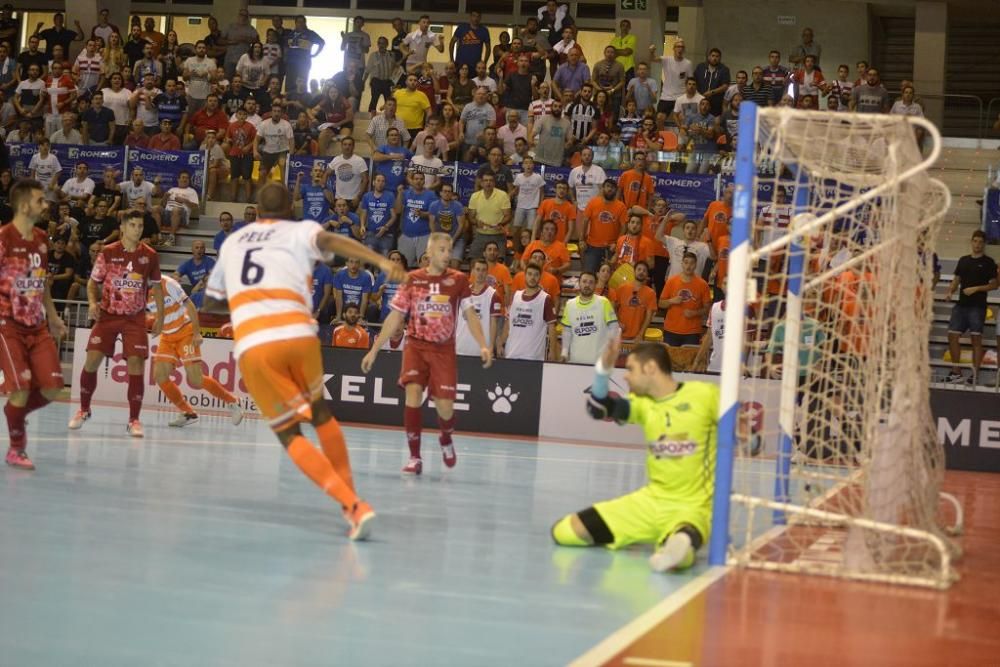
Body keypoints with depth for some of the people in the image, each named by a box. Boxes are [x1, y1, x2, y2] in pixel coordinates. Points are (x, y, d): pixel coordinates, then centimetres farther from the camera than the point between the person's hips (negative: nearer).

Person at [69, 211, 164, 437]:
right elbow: (93, 282, 6)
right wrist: (92, 303, -13)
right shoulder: (108, 253, -2)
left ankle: (134, 420, -2)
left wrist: (160, 316, 7)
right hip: (107, 314, 0)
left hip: (135, 318, 0)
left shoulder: (150, 256, 1)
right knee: (92, 359, -8)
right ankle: (84, 410, 14)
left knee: (136, 363, -10)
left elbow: (156, 287, 12)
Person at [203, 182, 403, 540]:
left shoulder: (232, 242, 27)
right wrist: (382, 262, -21)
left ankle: (352, 504, -10)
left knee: (289, 433, 8)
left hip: (251, 346, 1)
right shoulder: (300, 231, 17)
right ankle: (350, 497, 23)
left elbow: (210, 303, 38)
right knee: (320, 412, 25)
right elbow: (329, 240, -8)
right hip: (298, 334, -1)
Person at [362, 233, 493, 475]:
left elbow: (470, 314, 3)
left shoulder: (458, 280, 1)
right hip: (416, 346, 0)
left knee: (445, 407, -5)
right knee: (413, 393, -19)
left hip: (444, 349, 0)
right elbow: (395, 317, 6)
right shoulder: (413, 279, 1)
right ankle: (415, 457, -9)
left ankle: (446, 439, 31)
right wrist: (374, 350, 4)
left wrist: (483, 345, -12)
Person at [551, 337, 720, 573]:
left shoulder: (705, 395, -6)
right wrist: (603, 368, -16)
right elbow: (598, 408, -2)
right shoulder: (643, 403, 10)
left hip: (694, 507, -9)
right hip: (652, 500, 9)